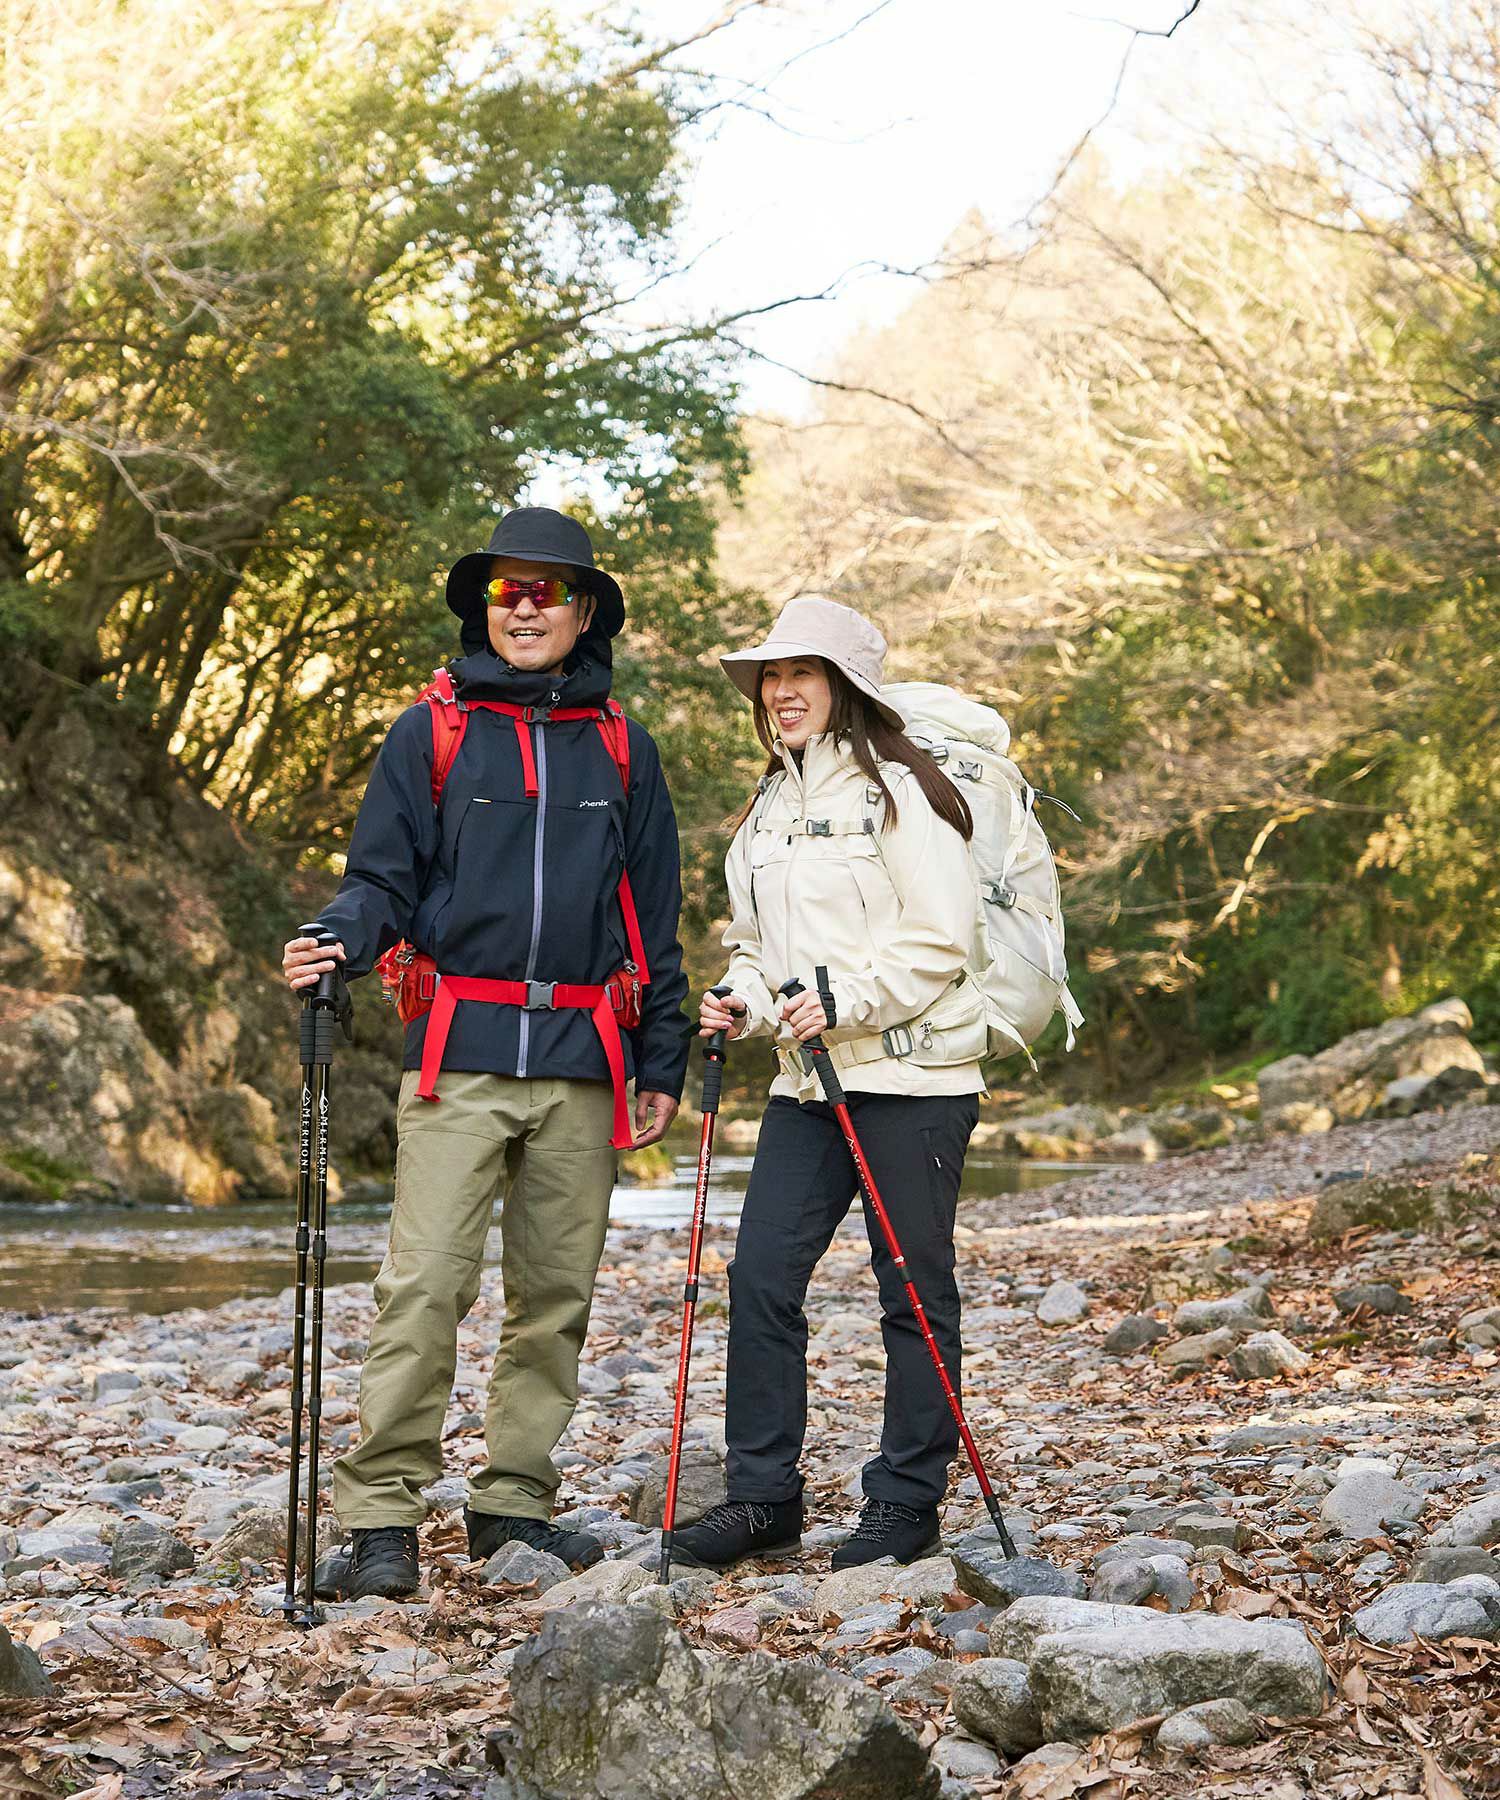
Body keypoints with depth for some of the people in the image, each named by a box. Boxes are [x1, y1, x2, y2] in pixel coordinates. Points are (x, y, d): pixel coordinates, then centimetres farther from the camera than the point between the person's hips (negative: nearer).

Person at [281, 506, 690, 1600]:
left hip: (580, 1062, 3)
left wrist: (663, 1066, 12)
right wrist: (335, 941, -18)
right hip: (461, 1054, -3)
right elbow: (384, 879, 5)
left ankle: (516, 1501, 17)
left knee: (556, 1294, 6)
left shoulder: (622, 751, 13)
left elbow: (655, 922, 16)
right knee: (426, 1282, -12)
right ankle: (382, 1517, -9)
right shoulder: (432, 734, 8)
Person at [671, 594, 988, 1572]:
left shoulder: (899, 792, -7)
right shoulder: (769, 808, 16)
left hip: (911, 1073, -7)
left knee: (914, 1289, 1)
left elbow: (941, 939, -12)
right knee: (761, 1274, -1)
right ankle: (763, 1496, 8)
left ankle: (907, 1502, 10)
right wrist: (742, 1001, 3)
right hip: (807, 1078, 7)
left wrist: (844, 1001, -18)